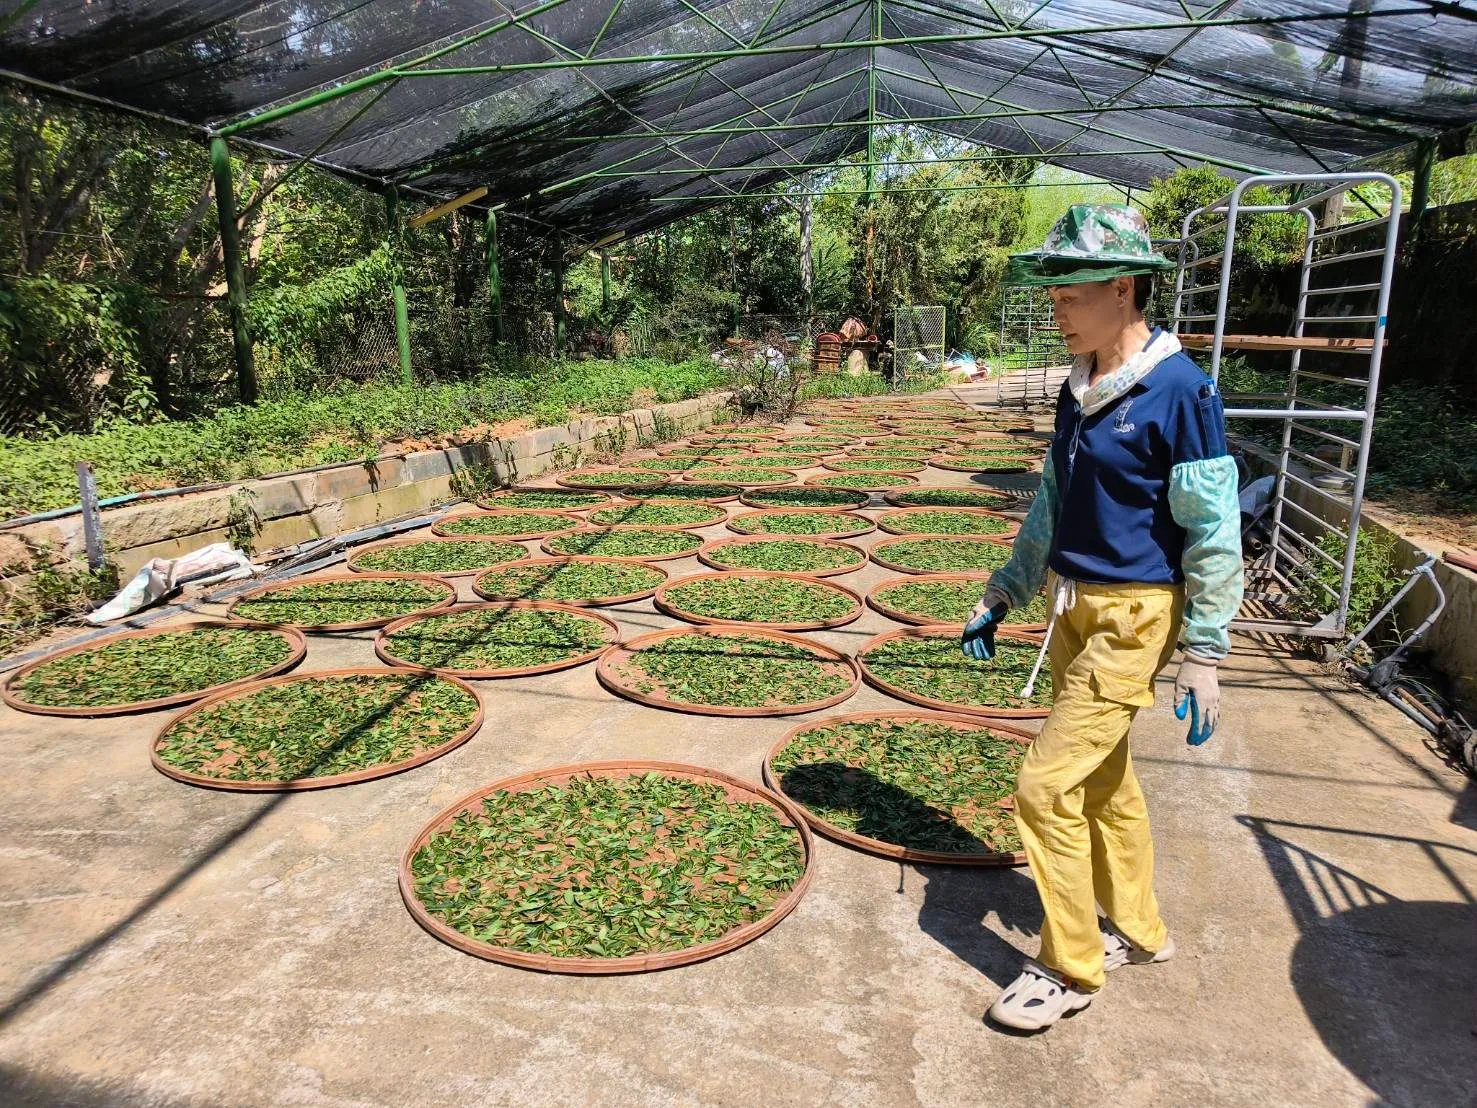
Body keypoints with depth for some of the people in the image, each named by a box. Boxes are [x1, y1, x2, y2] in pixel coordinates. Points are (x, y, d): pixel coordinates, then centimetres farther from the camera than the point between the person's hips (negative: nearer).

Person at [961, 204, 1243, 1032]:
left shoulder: (1181, 391, -16)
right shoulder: (1079, 390, 8)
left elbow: (1214, 536, -14)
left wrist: (1205, 656, -14)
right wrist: (1003, 596, 16)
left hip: (1131, 618, -8)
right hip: (1072, 608, 8)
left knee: (1047, 785, -7)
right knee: (1104, 780, 19)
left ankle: (1070, 968, 13)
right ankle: (1136, 930, 39)